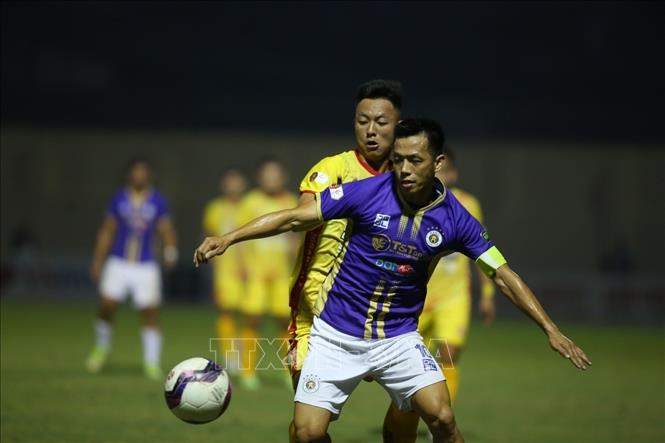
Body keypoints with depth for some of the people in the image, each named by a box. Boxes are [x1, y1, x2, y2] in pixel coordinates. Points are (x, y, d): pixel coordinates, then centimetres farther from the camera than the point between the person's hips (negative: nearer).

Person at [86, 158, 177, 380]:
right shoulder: (119, 199, 5)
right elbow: (107, 231, 12)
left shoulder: (158, 201, 2)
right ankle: (102, 347, 14)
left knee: (150, 314, -4)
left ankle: (152, 363, 4)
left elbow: (166, 230, 3)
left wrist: (170, 251, -17)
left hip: (146, 266, -1)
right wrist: (97, 261, 9)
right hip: (118, 264, 1)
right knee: (107, 305, -12)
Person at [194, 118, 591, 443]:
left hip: (399, 338, 1)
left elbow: (503, 276, -1)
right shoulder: (367, 193, -13)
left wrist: (550, 329, -6)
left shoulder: (455, 219, -7)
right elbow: (296, 218, -8)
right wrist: (227, 239, -14)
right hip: (336, 337, -1)